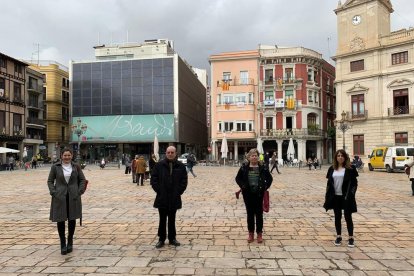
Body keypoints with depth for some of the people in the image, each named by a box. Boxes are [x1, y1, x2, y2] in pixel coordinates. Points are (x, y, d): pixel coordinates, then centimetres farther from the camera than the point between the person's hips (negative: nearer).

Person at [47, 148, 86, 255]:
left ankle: (70, 242, 24)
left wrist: (79, 192, -4)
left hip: (73, 197, 1)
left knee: (72, 219, 8)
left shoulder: (76, 167, 3)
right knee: (60, 220, 1)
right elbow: (50, 181, 5)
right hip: (60, 197, -1)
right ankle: (63, 244, 13)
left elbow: (82, 180, 8)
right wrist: (53, 193, -7)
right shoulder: (55, 167, 1)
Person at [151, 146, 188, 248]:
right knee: (162, 219, 7)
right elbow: (154, 180, 0)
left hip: (174, 198, 1)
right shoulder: (159, 165, -1)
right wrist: (159, 191, -7)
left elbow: (184, 181, 4)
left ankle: (172, 238, 24)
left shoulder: (181, 166, 2)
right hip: (162, 198, -1)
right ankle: (161, 239, 18)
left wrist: (178, 192, -4)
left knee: (172, 219, 12)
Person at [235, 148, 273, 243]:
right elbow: (238, 178, 8)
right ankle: (251, 233, 21)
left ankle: (259, 234, 19)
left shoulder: (263, 168, -2)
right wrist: (242, 186, -5)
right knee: (250, 214, 10)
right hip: (247, 194, 1)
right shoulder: (244, 168, -1)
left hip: (259, 194, 0)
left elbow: (270, 178, 7)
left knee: (259, 214, 7)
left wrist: (265, 187, -3)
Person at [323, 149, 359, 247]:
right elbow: (329, 183, 9)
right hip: (335, 196, 3)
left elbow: (354, 183, -3)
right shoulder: (332, 169, 6)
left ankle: (351, 237, 14)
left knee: (348, 217, 2)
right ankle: (339, 236, 21)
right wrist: (327, 196, 3)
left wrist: (351, 194, -12)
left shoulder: (350, 169, -4)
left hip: (346, 197, -3)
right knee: (337, 217, 10)